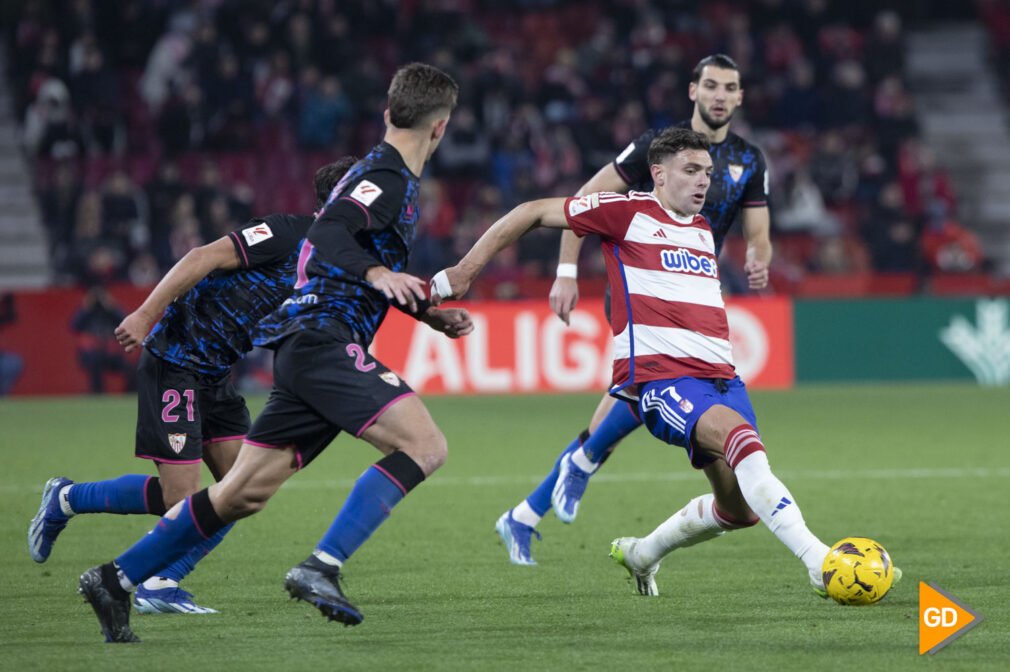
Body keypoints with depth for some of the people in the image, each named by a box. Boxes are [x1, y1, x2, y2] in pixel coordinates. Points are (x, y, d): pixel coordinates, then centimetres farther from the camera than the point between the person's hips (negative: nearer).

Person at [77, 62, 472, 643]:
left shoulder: (382, 174, 23)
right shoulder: (386, 178, -8)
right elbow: (327, 233, -25)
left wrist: (434, 316, 28)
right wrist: (376, 273, -40)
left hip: (307, 348, 10)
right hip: (325, 339, -10)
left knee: (242, 494, 10)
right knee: (425, 447, -20)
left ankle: (116, 580, 13)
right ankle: (320, 568, -29)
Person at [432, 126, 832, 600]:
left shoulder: (702, 228, 22)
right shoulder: (629, 211, 1)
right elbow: (534, 213, 4)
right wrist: (465, 271, 3)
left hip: (720, 376, 8)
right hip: (658, 375, -8)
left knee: (741, 508, 5)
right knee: (742, 436, -33)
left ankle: (642, 554, 32)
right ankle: (817, 559, -42)